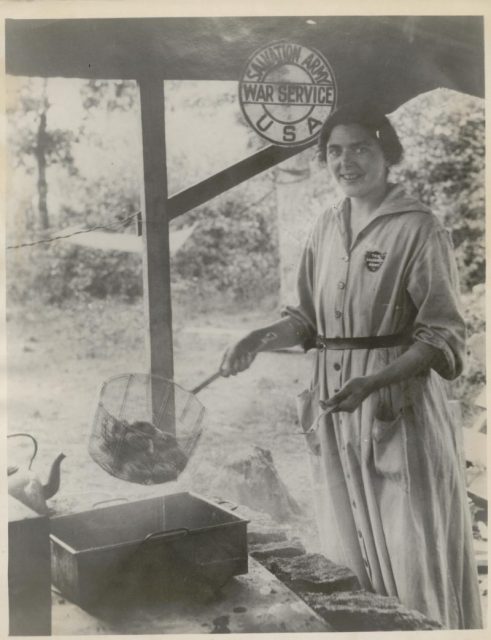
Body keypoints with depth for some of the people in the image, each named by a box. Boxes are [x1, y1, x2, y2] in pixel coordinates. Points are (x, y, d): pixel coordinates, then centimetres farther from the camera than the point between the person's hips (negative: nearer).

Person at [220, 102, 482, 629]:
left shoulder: (418, 228, -9)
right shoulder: (325, 229, 9)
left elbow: (442, 339, -12)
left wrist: (371, 383, -23)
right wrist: (262, 338, -4)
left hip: (399, 406, -5)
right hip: (335, 409, 6)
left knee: (413, 557, 3)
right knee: (348, 557, 16)